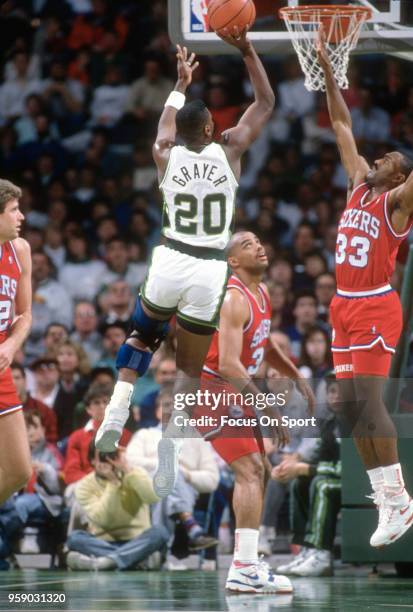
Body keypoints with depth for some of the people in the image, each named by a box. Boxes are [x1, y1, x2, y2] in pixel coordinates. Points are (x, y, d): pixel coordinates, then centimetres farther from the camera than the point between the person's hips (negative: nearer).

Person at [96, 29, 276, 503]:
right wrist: (247, 51, 6)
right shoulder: (228, 151, -6)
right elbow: (266, 103, 6)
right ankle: (167, 458, -3)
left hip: (169, 263, 1)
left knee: (142, 337, 28)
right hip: (208, 272, -1)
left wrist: (182, 83, 37)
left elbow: (167, 124, 24)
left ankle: (116, 413, 7)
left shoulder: (166, 155, -2)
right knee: (189, 368, 9)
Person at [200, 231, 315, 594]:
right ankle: (245, 568, -21)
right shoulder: (234, 299, -22)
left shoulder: (262, 293, 9)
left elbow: (265, 346, 25)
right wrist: (267, 409, -30)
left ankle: (245, 565, 19)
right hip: (212, 390, -10)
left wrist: (297, 377, 12)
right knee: (249, 470, -18)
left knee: (257, 471, 14)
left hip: (235, 391, 10)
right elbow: (228, 364, -30)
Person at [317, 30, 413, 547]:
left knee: (368, 399, -15)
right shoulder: (359, 185, 13)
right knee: (351, 402, 5)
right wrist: (326, 67, 17)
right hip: (345, 306, 8)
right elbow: (341, 124, 17)